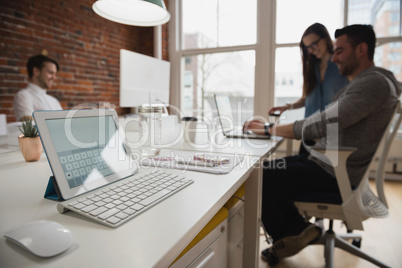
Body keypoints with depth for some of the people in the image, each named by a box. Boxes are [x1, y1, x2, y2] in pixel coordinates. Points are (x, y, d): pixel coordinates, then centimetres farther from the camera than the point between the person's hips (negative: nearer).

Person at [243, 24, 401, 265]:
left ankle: (293, 231, 13)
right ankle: (297, 229, 13)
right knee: (266, 169, 9)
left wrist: (269, 129, -21)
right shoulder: (360, 83, 16)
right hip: (325, 162, 10)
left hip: (335, 175, -10)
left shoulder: (374, 83, -18)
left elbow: (323, 124, -27)